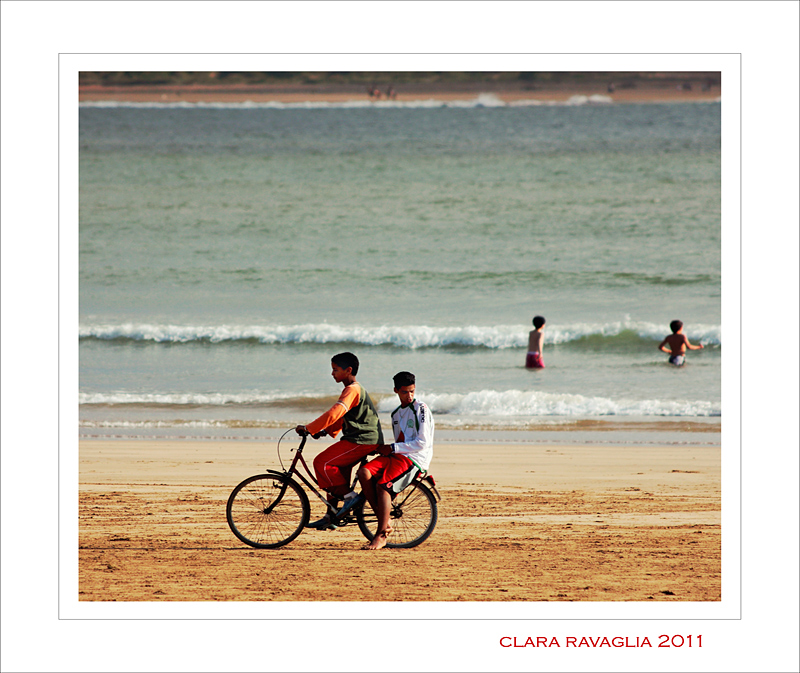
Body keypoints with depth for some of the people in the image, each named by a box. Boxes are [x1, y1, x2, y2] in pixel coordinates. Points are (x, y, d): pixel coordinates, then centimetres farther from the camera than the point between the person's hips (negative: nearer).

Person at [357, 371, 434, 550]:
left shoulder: (421, 409, -4)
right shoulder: (396, 414, 22)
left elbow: (422, 443, -11)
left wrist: (393, 448, -11)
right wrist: (385, 449, 9)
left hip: (415, 459, -7)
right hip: (396, 455, 7)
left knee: (383, 485, -28)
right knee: (364, 472, -20)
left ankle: (381, 535, -23)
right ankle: (384, 522, -15)